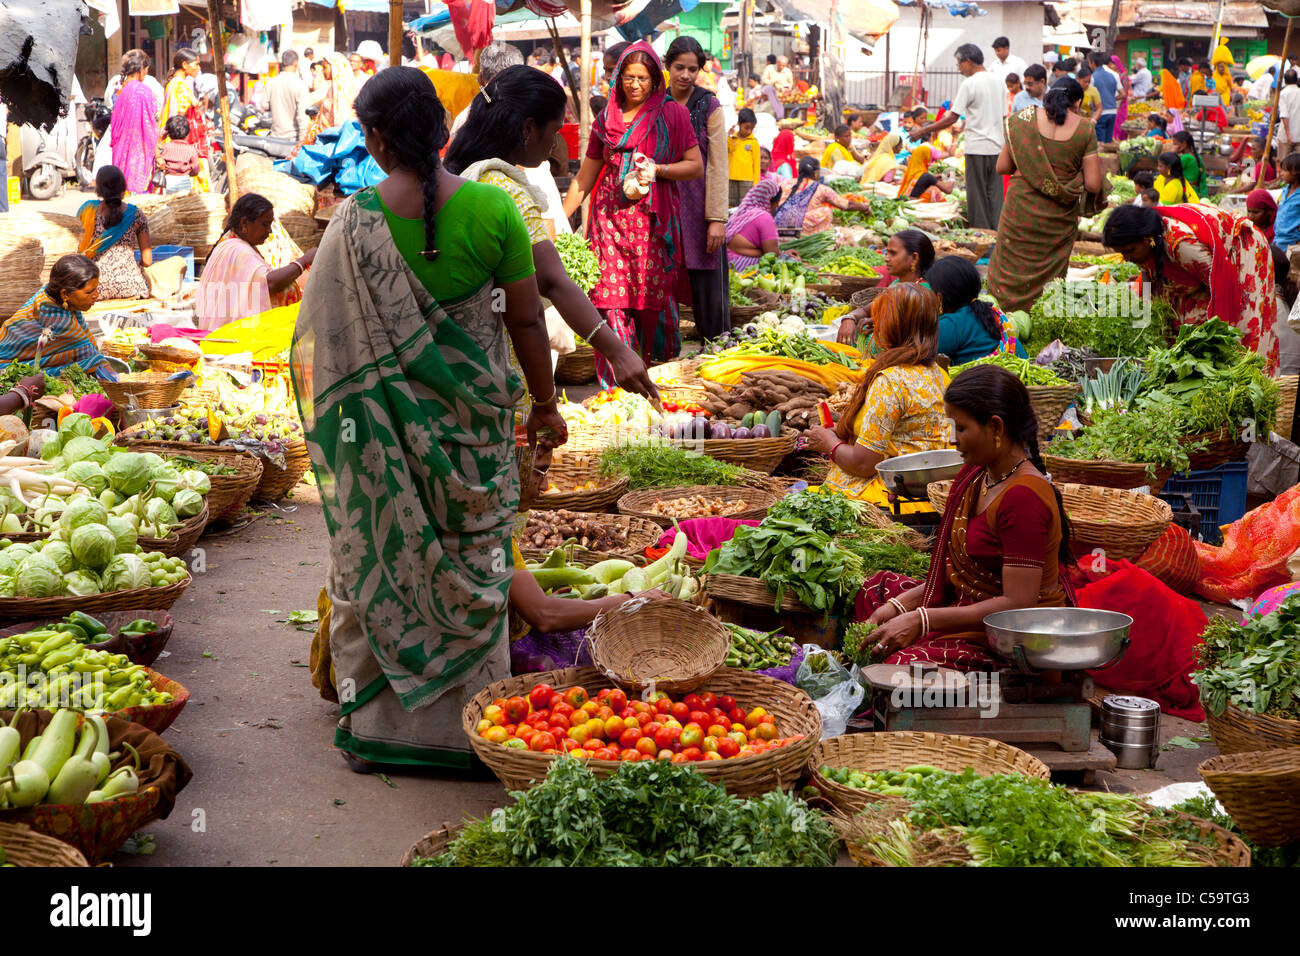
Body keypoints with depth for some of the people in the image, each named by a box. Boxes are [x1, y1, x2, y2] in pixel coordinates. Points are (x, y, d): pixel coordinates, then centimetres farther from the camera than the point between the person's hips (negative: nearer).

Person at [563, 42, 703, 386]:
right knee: (612, 298, -7)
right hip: (610, 216, 3)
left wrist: (657, 169, -11)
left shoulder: (672, 114, 6)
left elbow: (696, 167, 5)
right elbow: (585, 177, 20)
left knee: (653, 297, -4)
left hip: (653, 219, -2)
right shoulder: (606, 119, 15)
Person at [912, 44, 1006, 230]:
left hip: (977, 147, -7)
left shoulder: (969, 84, -12)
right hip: (997, 146, 7)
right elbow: (1003, 114, 15)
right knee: (995, 195, 9)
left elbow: (952, 118, -13)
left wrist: (924, 130, -7)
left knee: (977, 196, 1)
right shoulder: (997, 80, 10)